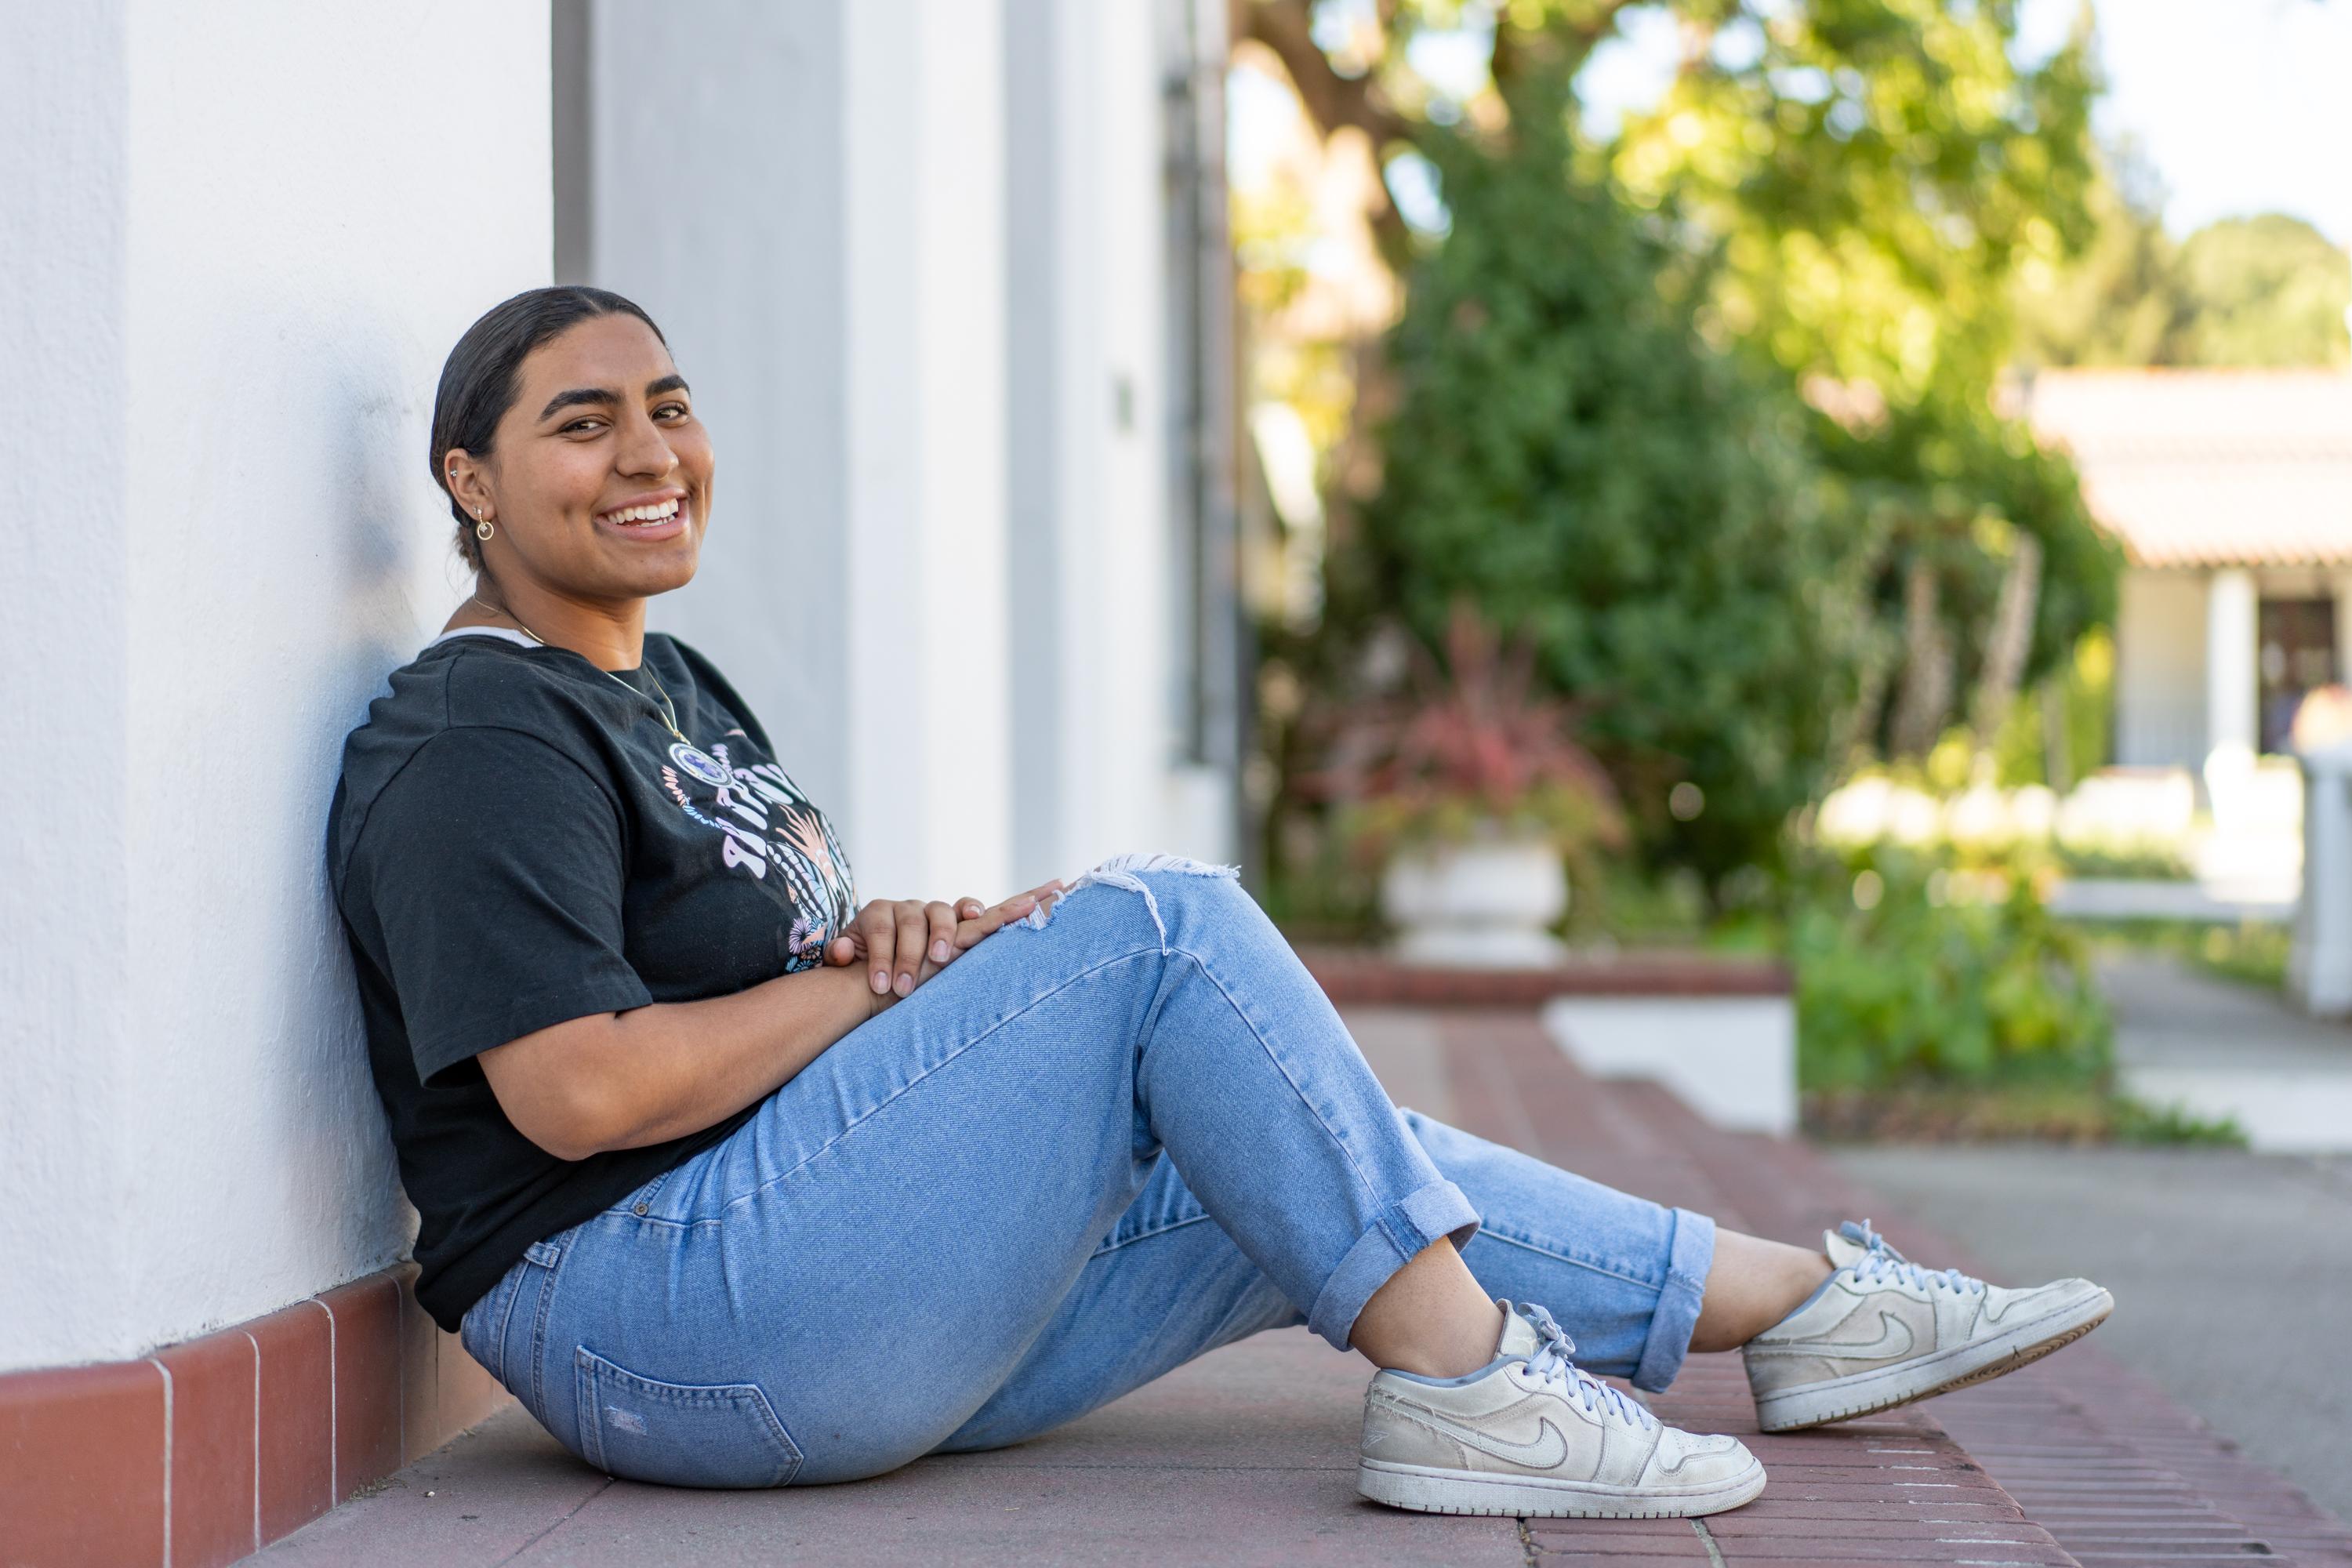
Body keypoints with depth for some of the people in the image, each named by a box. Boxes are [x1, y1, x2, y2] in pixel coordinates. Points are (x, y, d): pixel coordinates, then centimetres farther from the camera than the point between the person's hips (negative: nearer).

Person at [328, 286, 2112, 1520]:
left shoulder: (673, 689, 21)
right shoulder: (479, 743, -12)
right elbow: (580, 1093, -23)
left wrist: (886, 932, -2)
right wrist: (885, 978, -11)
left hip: (853, 1333, 10)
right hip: (657, 1322, -10)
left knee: (1312, 1175, 5)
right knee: (1160, 923, -17)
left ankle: (1802, 1303, 13)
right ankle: (1455, 1380, -17)